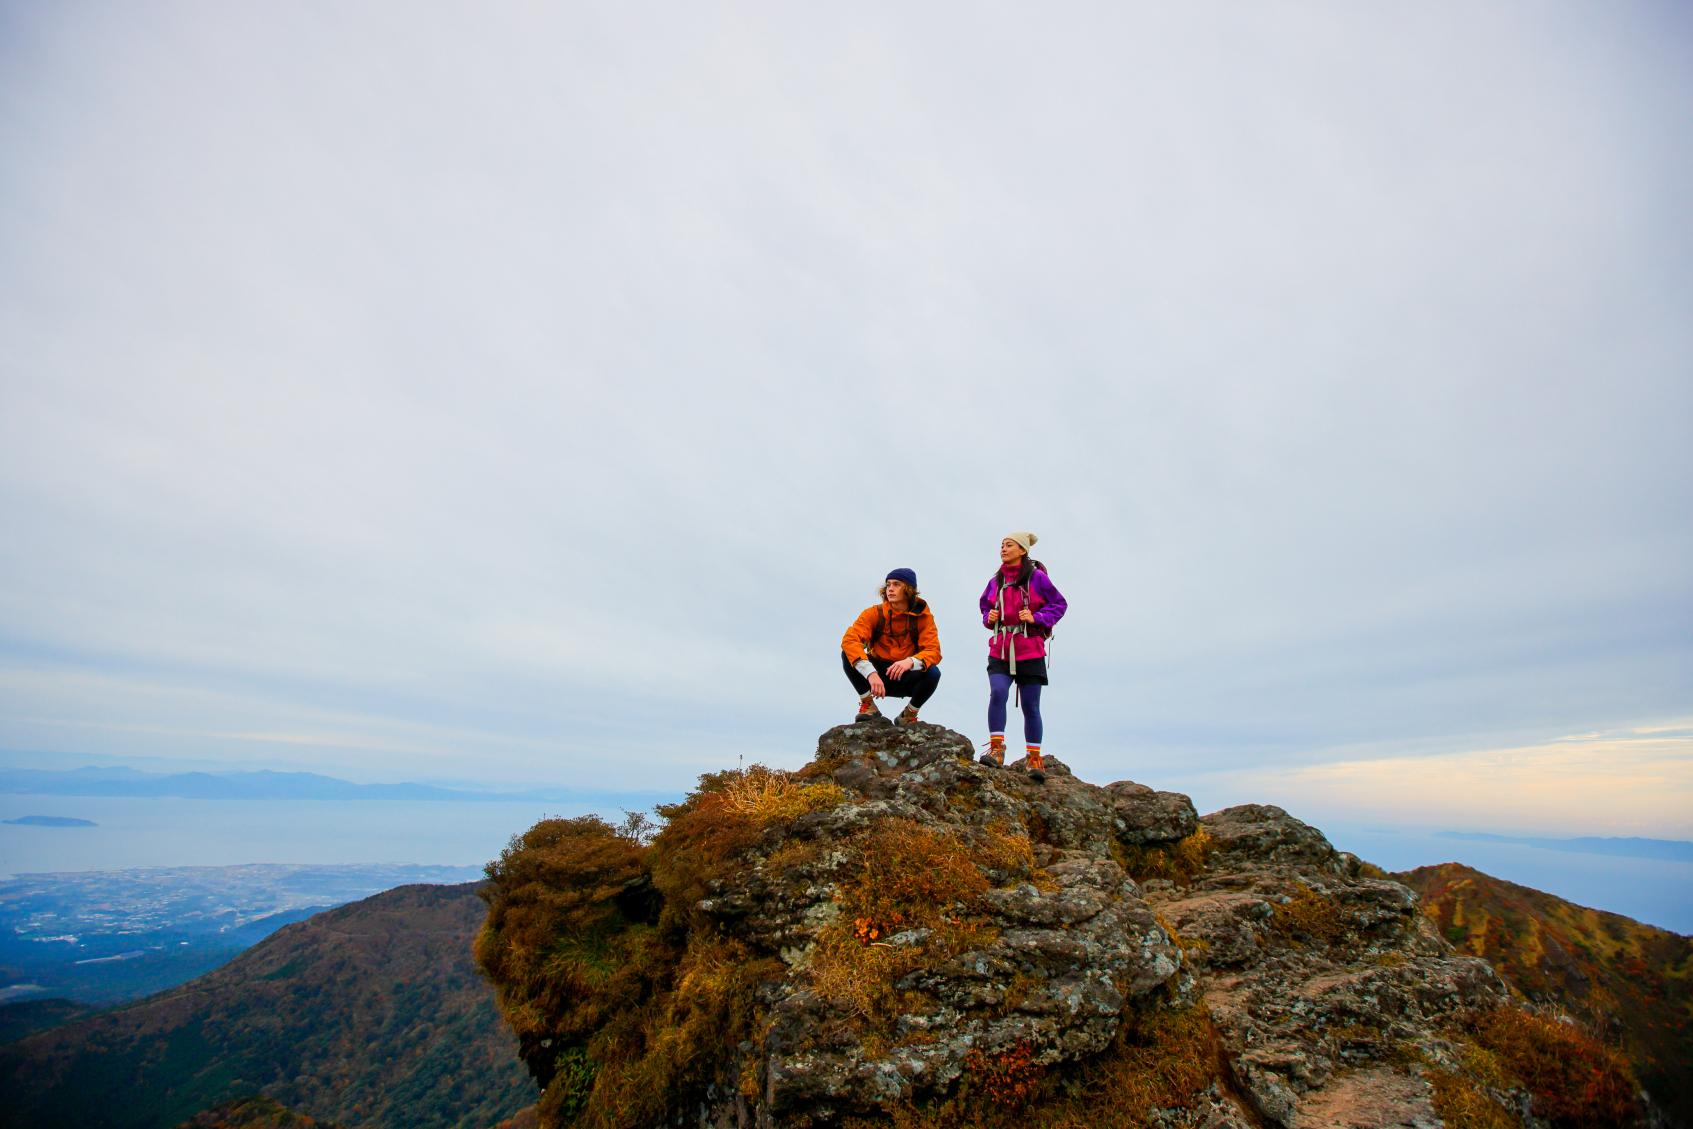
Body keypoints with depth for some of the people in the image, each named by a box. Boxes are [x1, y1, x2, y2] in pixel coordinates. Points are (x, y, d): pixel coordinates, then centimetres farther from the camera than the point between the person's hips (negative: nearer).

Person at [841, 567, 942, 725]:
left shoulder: (923, 616, -7)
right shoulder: (874, 613, -10)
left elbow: (934, 651, -17)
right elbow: (849, 639, -25)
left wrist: (910, 662, -40)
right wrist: (871, 674, -40)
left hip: (905, 678, 0)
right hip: (876, 676, 0)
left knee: (933, 673, -29)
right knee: (848, 653, -23)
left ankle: (908, 715, -4)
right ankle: (868, 705, -7)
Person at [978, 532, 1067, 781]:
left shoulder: (1037, 577, -5)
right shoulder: (995, 581, 8)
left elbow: (1059, 604, 0)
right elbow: (985, 606, 23)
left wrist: (1037, 617, -14)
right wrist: (988, 618, 2)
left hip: (1030, 652, -3)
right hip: (1000, 651, 3)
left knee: (1030, 706, 3)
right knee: (997, 693, -19)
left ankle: (1034, 758, 17)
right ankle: (996, 749, -10)